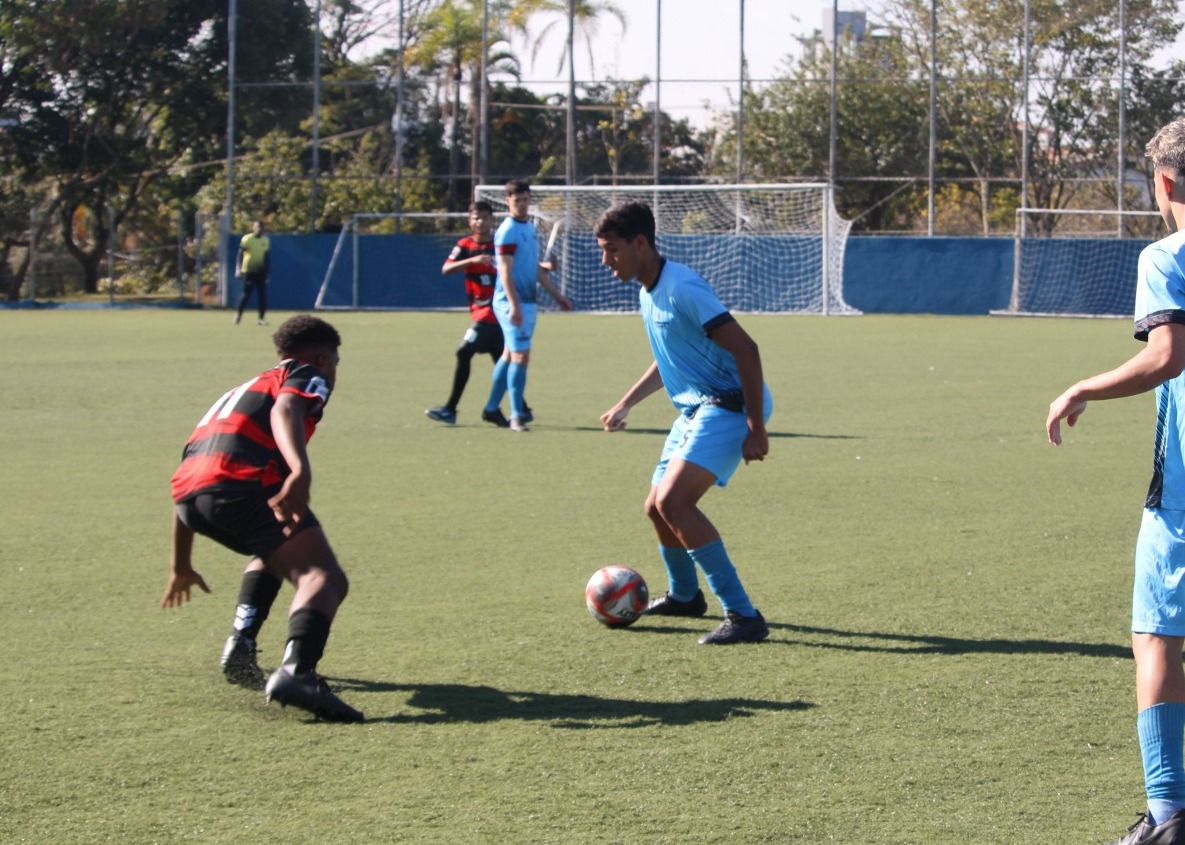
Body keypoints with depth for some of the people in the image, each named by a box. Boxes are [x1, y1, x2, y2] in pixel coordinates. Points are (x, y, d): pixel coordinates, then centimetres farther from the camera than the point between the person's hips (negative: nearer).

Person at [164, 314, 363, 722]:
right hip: (240, 483, -8)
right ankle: (295, 672, -40)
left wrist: (181, 566, 49)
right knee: (325, 578, -15)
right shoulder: (306, 376, 19)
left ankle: (240, 648, 20)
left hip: (189, 492, 8)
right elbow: (284, 409, -9)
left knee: (277, 551, 34)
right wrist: (301, 470, -28)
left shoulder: (245, 388, 40)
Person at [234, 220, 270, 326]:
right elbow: (240, 254, -6)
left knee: (262, 295, -2)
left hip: (261, 272, 4)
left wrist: (267, 273, 13)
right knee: (246, 294, -1)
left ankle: (262, 318, 1)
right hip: (248, 271, -4)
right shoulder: (247, 239, -5)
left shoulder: (266, 240, 9)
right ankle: (238, 315, 14)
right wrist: (239, 268, -15)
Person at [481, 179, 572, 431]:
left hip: (527, 301, 9)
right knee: (521, 355, -12)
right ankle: (516, 415, -10)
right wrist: (514, 305, -26)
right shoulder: (507, 231, -12)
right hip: (512, 302, -9)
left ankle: (491, 408, 21)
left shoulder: (530, 228, 15)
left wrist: (556, 294, 26)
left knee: (509, 355, 13)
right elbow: (505, 271, -18)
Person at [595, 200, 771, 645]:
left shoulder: (682, 288, -20)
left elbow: (744, 348, -23)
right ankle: (685, 595, 43)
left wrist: (756, 429, -24)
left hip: (727, 407, -10)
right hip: (695, 409, 10)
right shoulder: (648, 292, 11)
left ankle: (743, 616, -24)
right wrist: (625, 404, 30)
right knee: (657, 508, 16)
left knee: (673, 500, -24)